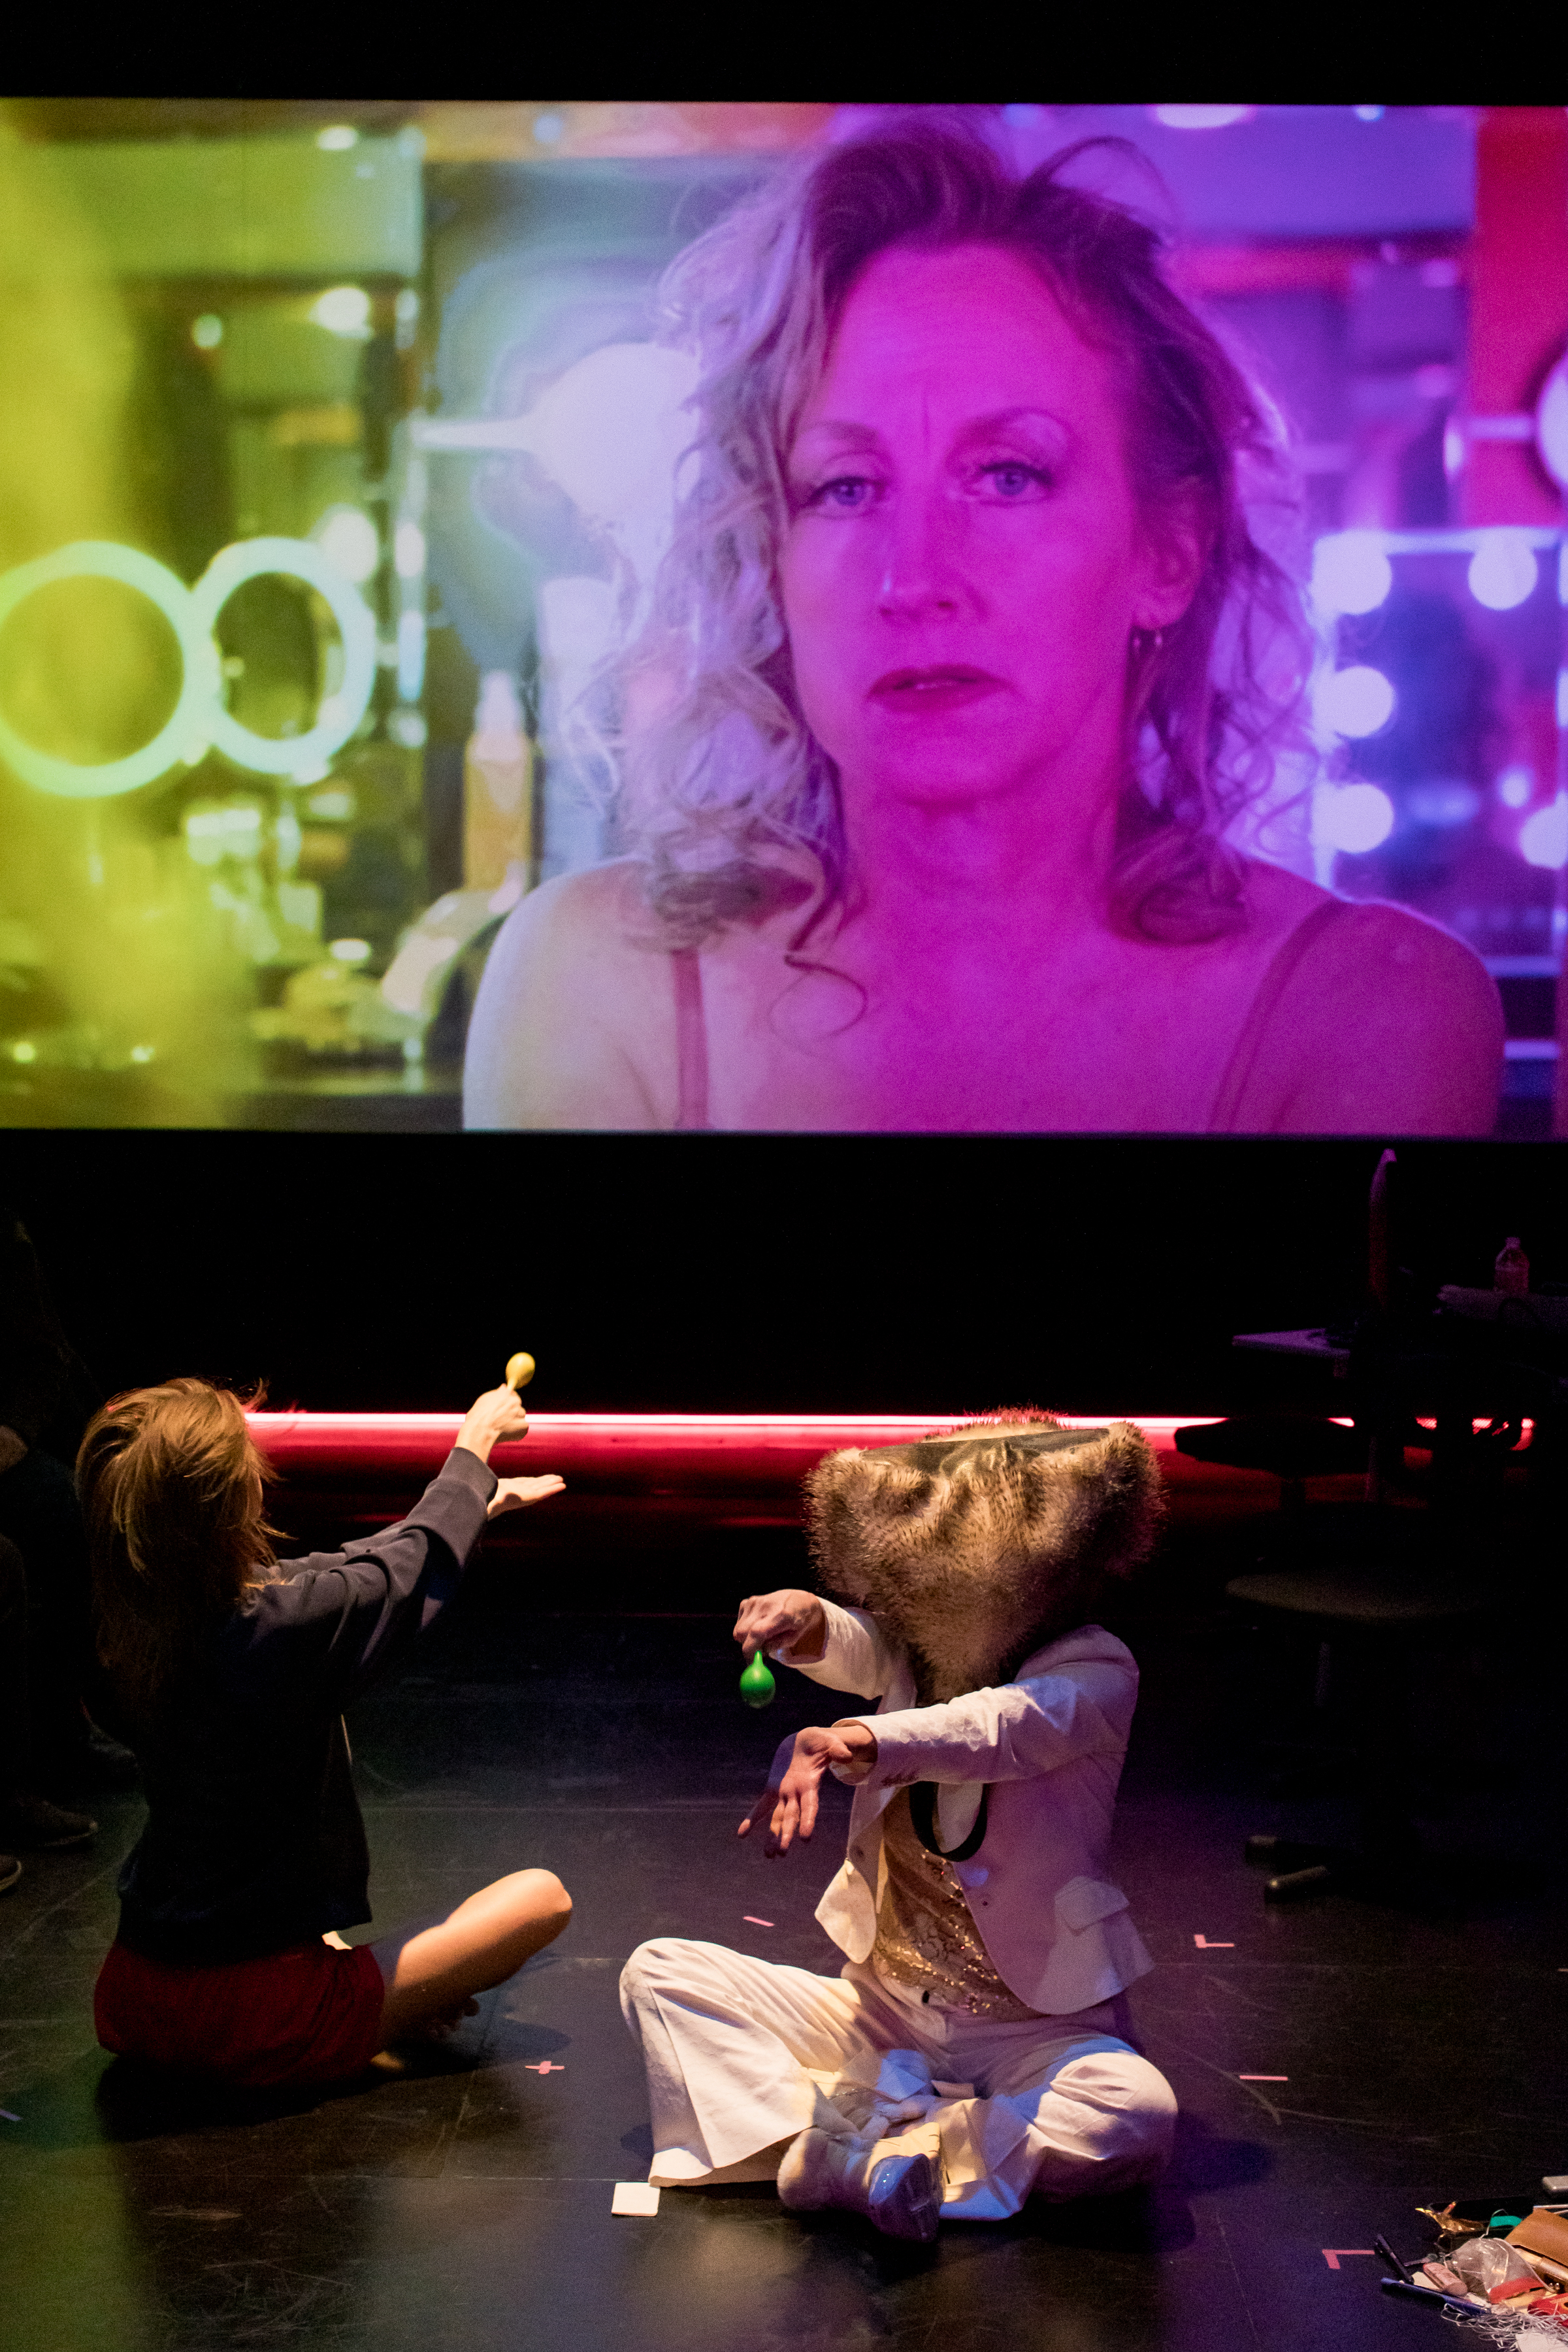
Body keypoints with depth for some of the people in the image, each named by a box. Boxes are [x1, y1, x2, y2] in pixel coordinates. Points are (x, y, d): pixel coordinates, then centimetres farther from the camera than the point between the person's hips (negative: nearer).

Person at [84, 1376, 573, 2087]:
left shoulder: (125, 1629, -5)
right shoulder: (279, 1623, -26)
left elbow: (345, 1573, 10)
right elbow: (414, 1567, -4)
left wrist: (475, 1501, 23)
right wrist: (476, 1441, 15)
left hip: (129, 2010, 6)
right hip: (258, 2027, -6)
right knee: (541, 1898, 4)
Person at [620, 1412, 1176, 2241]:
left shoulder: (1095, 1672, -13)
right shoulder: (913, 1646, 3)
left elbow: (1001, 1724, -34)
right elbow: (854, 1648, -20)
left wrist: (858, 1741, -53)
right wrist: (805, 1619, -46)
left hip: (1031, 2032, -4)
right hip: (880, 2010, 4)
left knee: (1136, 2113, -35)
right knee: (659, 1973, -7)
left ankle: (847, 2152, -26)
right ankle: (821, 2128, -26)